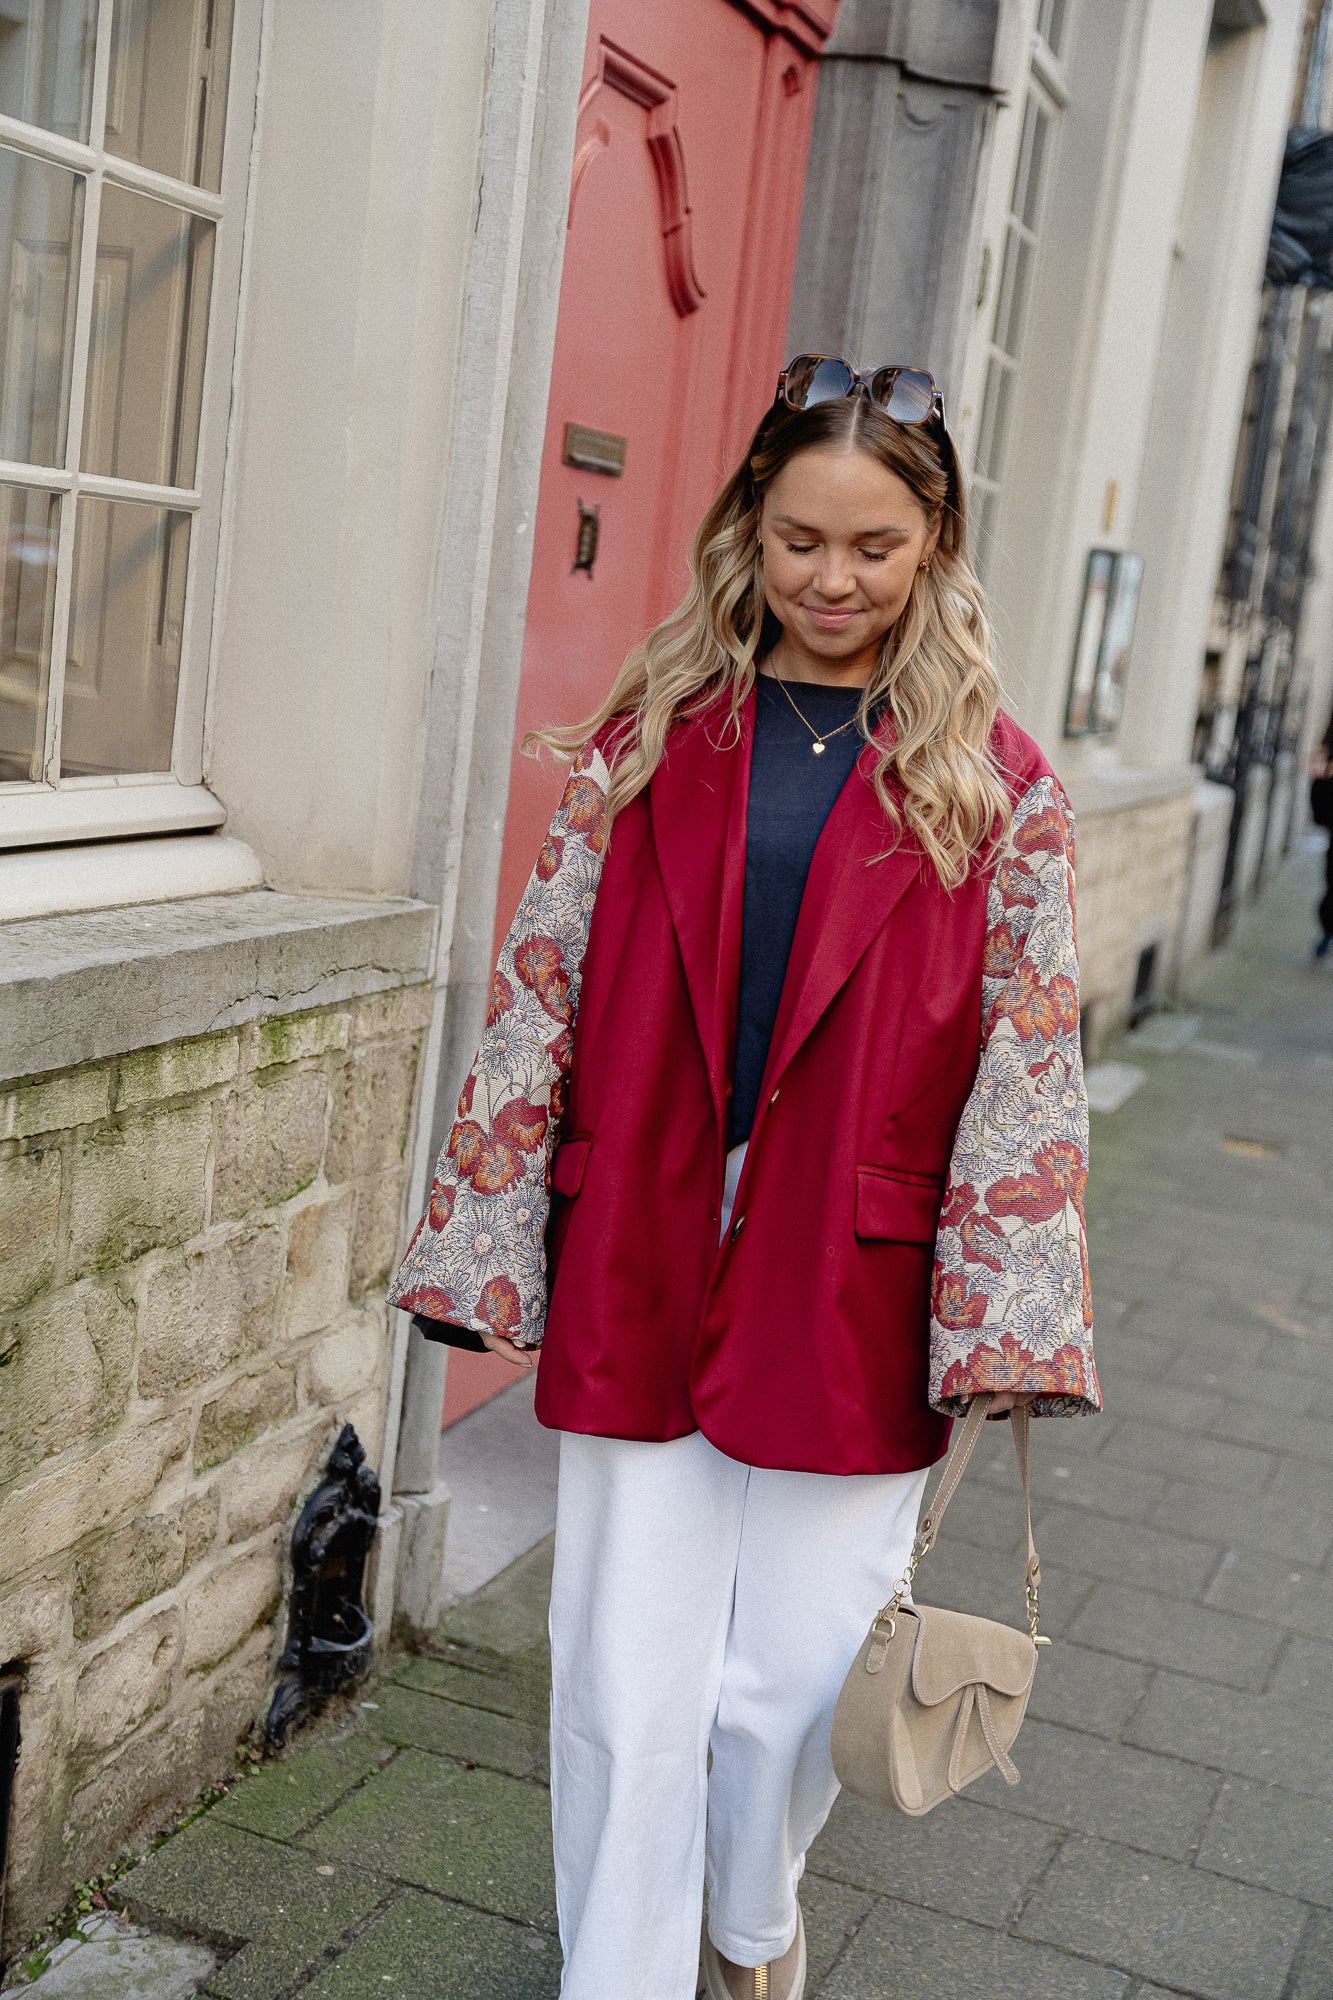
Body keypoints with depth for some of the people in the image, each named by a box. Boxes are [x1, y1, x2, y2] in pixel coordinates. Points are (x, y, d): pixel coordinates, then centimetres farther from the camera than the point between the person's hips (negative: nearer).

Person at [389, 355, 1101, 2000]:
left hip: (848, 1306, -1)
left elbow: (1028, 1067, -1)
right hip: (641, 1280, 1)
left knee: (790, 1684, 11)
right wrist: (486, 1244, 2)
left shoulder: (995, 788, 0)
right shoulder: (649, 740, 3)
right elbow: (540, 997, 4)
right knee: (625, 1690, 8)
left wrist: (1004, 1322, -4)